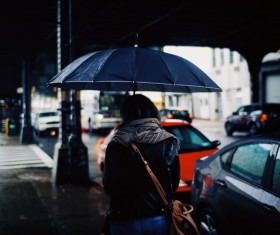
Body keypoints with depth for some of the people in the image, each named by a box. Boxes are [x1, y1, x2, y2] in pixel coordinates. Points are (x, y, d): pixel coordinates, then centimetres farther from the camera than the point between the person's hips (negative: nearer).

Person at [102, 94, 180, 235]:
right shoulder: (168, 143, -3)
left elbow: (108, 187, -5)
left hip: (125, 223, -2)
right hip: (160, 220, 2)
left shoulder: (116, 146, -11)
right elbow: (174, 183, 5)